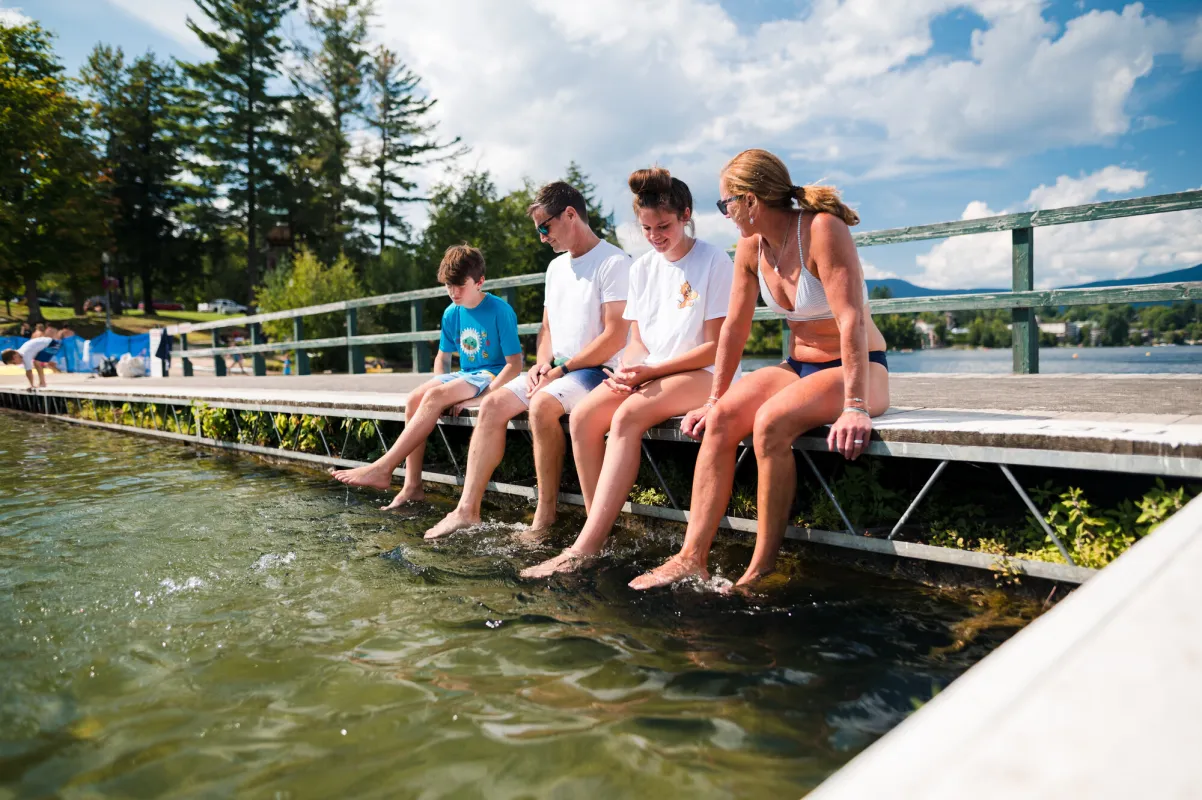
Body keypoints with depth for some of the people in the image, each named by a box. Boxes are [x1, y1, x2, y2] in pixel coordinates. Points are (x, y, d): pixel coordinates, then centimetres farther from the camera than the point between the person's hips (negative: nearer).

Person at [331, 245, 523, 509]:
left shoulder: (500, 311, -12)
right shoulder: (452, 313, 7)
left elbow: (514, 365, -15)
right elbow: (442, 358, 19)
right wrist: (439, 386, -1)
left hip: (492, 376, -7)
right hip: (465, 375, 7)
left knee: (434, 397, -29)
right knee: (415, 399, -19)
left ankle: (383, 469, -26)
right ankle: (412, 486, -19)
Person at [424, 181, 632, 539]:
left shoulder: (613, 262, -9)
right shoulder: (556, 267, 18)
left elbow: (614, 337, -17)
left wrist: (560, 370, -15)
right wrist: (543, 363, 2)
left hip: (597, 370, -8)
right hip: (555, 371, 8)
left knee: (542, 404, -33)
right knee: (492, 405, -10)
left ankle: (545, 516, -22)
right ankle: (467, 509, -10)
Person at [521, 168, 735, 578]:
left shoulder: (714, 261, -5)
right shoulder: (642, 267, 14)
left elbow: (716, 346, -10)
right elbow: (636, 340, 13)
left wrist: (651, 370, -17)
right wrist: (628, 371, -10)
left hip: (700, 375, -6)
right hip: (646, 374, 6)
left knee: (627, 416, -33)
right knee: (583, 415, -21)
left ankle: (584, 548, -34)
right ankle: (601, 534, -16)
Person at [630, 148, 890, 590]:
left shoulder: (822, 230, -18)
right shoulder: (751, 245, 3)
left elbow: (852, 321, -26)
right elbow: (735, 328, 7)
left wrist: (855, 408, -33)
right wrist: (714, 399, 5)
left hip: (856, 370, -6)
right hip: (799, 368, 7)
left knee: (770, 421, -33)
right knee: (722, 418, -19)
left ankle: (763, 567, -21)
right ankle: (692, 557, -19)